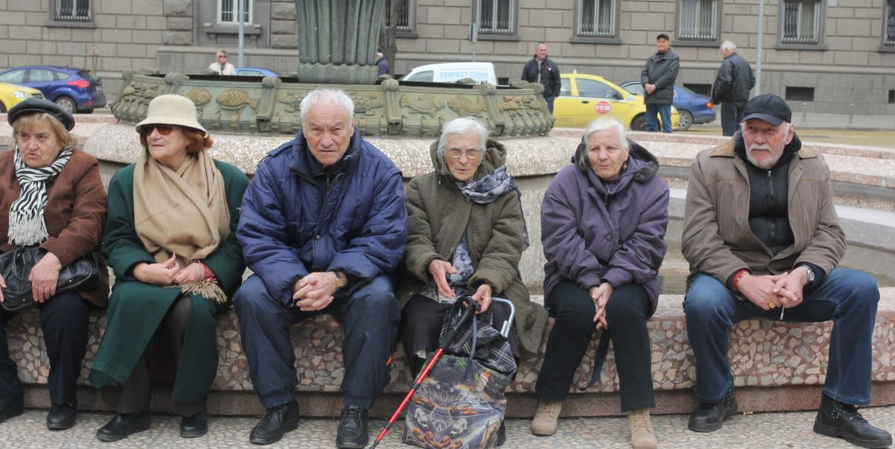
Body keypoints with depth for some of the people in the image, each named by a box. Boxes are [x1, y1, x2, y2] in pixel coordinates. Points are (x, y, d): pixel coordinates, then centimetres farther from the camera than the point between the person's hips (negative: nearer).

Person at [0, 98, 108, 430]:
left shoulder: (81, 167, -1)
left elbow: (88, 223, -15)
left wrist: (53, 259, -32)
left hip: (66, 269, -4)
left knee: (65, 310, -34)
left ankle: (63, 399, -13)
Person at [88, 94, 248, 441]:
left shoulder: (229, 179, 5)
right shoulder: (126, 180, 12)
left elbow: (239, 241, 0)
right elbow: (116, 240, 5)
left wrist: (205, 269, -17)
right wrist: (142, 269, -16)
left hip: (207, 278, -2)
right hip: (147, 276, 2)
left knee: (190, 308, -35)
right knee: (129, 300, -33)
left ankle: (193, 408, -15)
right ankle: (132, 409, -19)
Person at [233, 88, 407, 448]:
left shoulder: (380, 171, -9)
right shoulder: (275, 168, -5)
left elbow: (385, 240, -15)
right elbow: (257, 236, -11)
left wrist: (336, 278, -31)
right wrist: (295, 282, -29)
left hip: (353, 279, -1)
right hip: (291, 275, 2)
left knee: (379, 297, -33)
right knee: (251, 296, -26)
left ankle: (355, 410, -18)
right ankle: (280, 406, -11)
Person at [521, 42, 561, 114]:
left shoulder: (552, 65, 4)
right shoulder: (529, 65, 6)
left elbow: (557, 82, 6)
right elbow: (523, 82, 10)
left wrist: (555, 94, -2)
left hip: (547, 98, -1)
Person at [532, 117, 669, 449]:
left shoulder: (651, 186, 0)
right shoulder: (565, 183, -2)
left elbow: (646, 244, -9)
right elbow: (562, 241, -12)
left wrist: (611, 283, -23)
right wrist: (591, 284, -24)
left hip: (627, 280, 0)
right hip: (573, 279, 0)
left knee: (625, 307, -32)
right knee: (577, 310, -32)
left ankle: (639, 413, -24)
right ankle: (550, 399, -13)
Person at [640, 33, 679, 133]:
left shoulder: (673, 58, 3)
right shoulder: (651, 59, 21)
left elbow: (670, 75, -10)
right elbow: (644, 73, 11)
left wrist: (655, 86, -16)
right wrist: (646, 84, -11)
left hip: (663, 96, -6)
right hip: (650, 96, 6)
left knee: (666, 125, -7)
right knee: (650, 125, 8)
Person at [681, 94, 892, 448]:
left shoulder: (813, 169, 10)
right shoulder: (709, 166, -1)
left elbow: (830, 233, 4)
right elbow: (698, 239, -9)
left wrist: (801, 275, -17)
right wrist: (744, 280, -23)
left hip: (795, 280, 3)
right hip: (731, 277, -3)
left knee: (862, 288, -19)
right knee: (702, 302, -35)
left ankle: (839, 409, -8)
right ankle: (716, 398, -6)